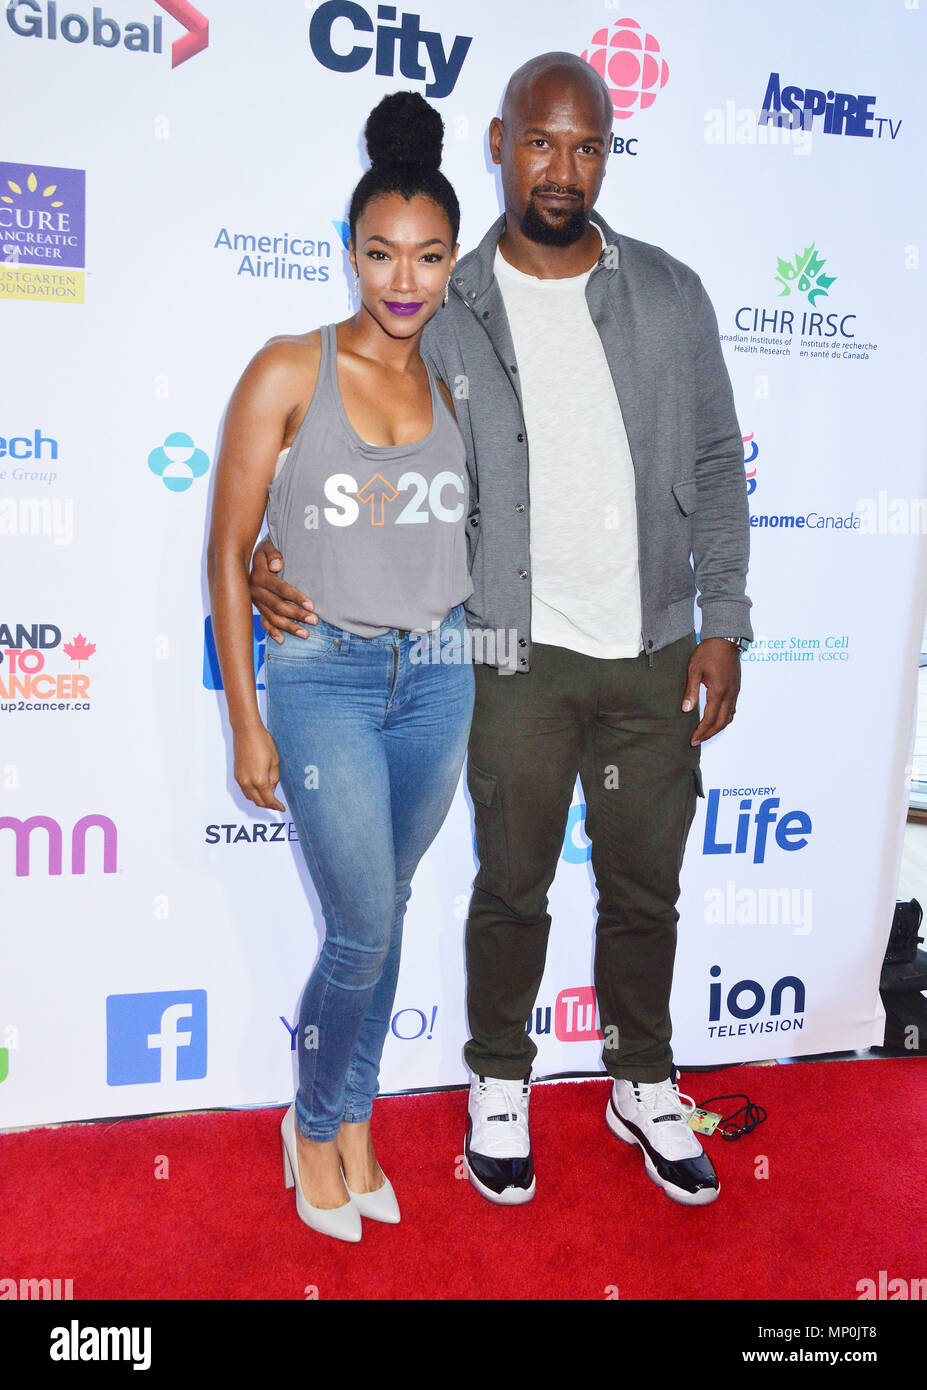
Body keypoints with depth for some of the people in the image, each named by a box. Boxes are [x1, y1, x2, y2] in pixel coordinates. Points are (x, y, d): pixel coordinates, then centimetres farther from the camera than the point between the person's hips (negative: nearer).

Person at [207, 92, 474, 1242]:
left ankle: (355, 1120, 34)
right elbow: (228, 553, -6)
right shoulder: (287, 374, -8)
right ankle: (314, 1124, 27)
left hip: (438, 679, 4)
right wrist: (246, 722, -7)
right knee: (364, 933, -1)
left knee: (381, 915, 14)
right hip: (325, 680, -4)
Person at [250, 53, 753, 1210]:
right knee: (512, 887, 11)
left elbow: (716, 467, 6)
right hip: (520, 659, -1)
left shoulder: (670, 297, 3)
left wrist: (723, 623, 0)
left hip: (654, 654, 2)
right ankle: (499, 1085, 34)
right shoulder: (447, 312, -1)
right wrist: (279, 559, -16)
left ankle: (644, 1086, 36)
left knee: (645, 888, 14)